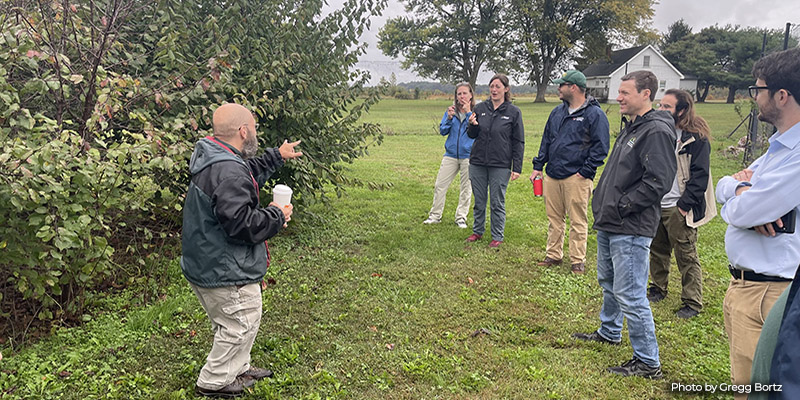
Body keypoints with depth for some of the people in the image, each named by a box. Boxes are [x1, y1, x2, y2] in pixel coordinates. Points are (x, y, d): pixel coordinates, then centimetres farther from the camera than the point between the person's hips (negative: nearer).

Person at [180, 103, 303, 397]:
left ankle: (238, 368, 43)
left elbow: (251, 172, 26)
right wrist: (276, 216, -16)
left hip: (206, 264, 11)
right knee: (242, 324, 7)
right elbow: (241, 223, -31)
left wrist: (278, 155, 30)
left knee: (230, 322, 25)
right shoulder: (229, 172, -29)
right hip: (224, 271, -11)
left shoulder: (211, 158, 7)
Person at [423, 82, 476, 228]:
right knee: (440, 185, 3)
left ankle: (461, 217, 20)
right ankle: (435, 215, 16)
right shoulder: (451, 110, 6)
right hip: (451, 154, 3)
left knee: (466, 188, 7)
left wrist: (468, 113, -18)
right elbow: (442, 131, 3)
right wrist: (449, 118, -12)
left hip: (468, 155, -3)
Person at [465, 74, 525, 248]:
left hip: (500, 165, -3)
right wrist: (472, 125, -12)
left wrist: (517, 167, -5)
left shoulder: (513, 112, -3)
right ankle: (477, 232, 29)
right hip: (477, 162, 3)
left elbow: (518, 142, -1)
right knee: (479, 201, 13)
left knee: (498, 203, 4)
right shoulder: (480, 108, 5)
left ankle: (497, 237, 17)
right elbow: (471, 135, 11)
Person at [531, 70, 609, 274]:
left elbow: (600, 147, -8)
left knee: (577, 221, 0)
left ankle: (578, 260, 10)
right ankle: (553, 255, 23)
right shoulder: (557, 112, 15)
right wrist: (538, 166, 13)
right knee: (554, 218, 13)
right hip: (553, 176, 7)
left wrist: (586, 171, -13)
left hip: (576, 178, -6)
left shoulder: (595, 114, -6)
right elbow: (546, 140, 20)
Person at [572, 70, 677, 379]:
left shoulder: (657, 131, -16)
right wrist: (602, 201, 11)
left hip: (631, 229, -10)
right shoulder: (631, 127, 15)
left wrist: (621, 206, -19)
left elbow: (658, 182, -24)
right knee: (608, 283, 24)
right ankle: (609, 333, 44)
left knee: (630, 295, -6)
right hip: (609, 225, 10)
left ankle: (648, 362, 7)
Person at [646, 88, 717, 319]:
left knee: (686, 256, 0)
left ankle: (692, 302, 11)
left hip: (678, 208, -7)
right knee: (657, 251, 17)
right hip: (654, 205, 7)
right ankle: (658, 289, 33)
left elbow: (700, 175, -13)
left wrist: (685, 204, -18)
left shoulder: (695, 138, -10)